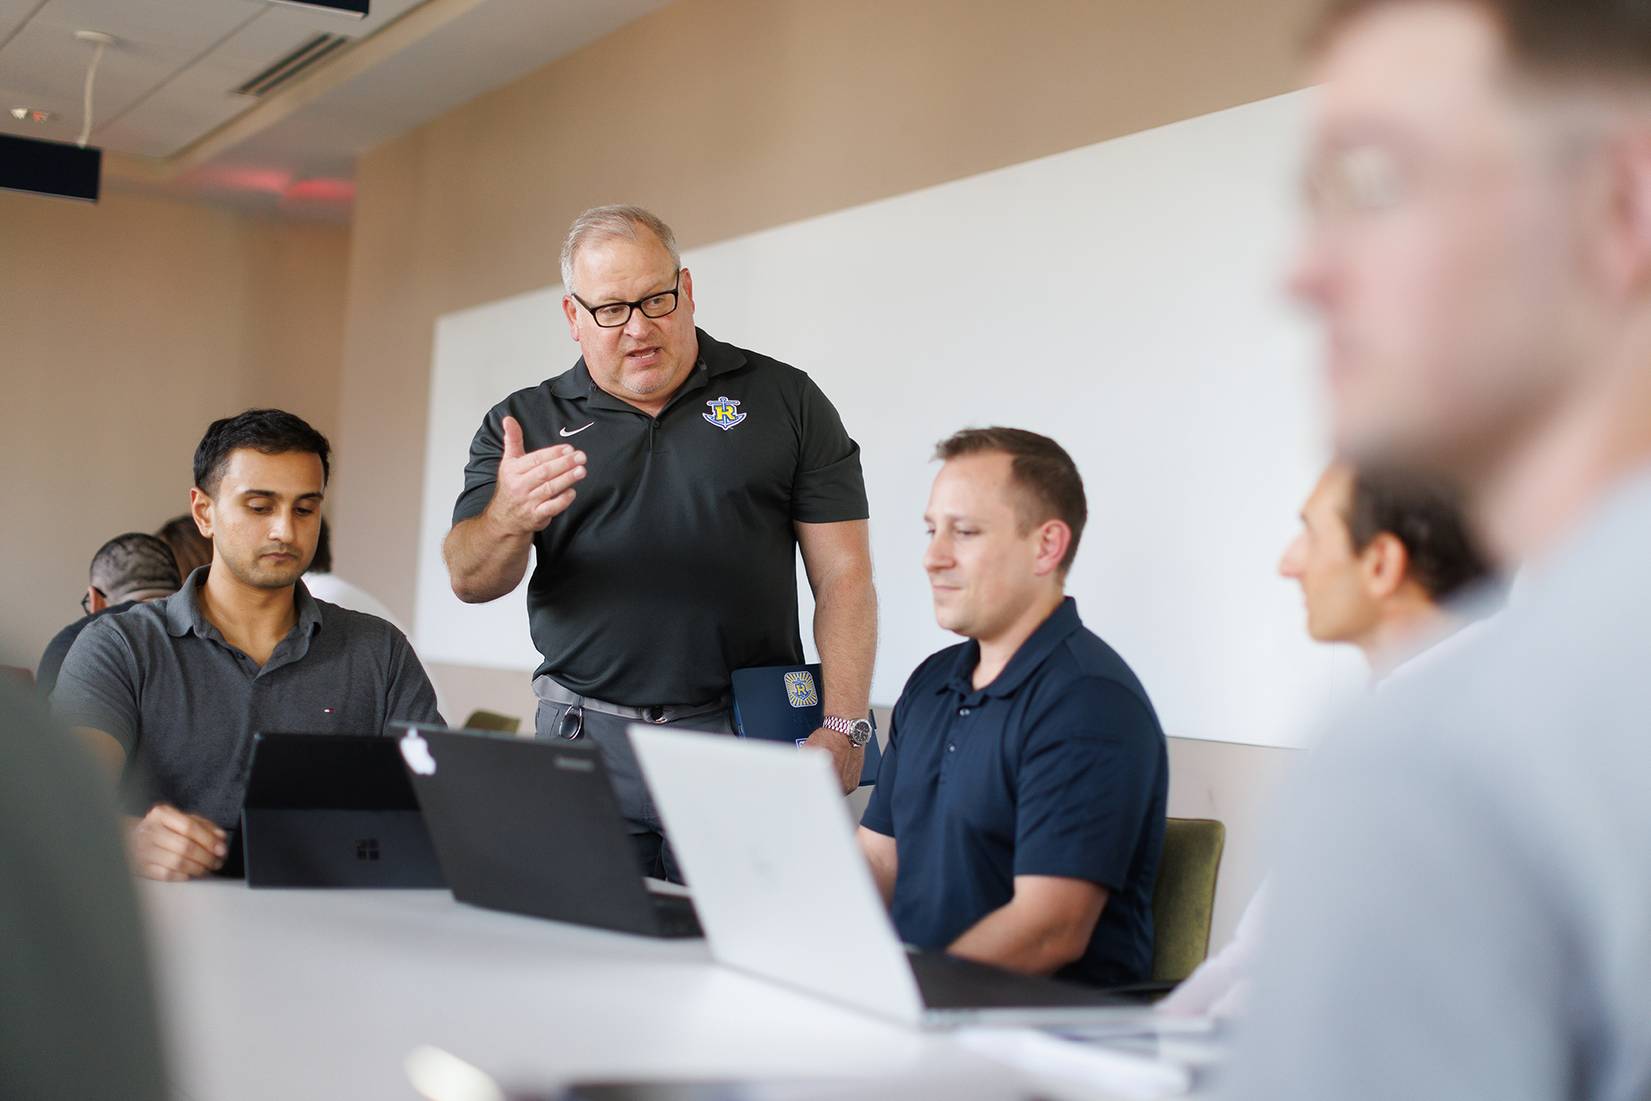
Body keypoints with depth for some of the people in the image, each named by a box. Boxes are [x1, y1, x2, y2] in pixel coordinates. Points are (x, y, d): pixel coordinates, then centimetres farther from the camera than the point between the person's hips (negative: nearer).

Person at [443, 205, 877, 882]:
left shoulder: (783, 400, 5)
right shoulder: (524, 424, 9)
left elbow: (843, 576, 1)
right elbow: (470, 581, 0)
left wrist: (843, 728, -10)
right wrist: (509, 518, -23)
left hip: (745, 747, -1)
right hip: (585, 741, 1)